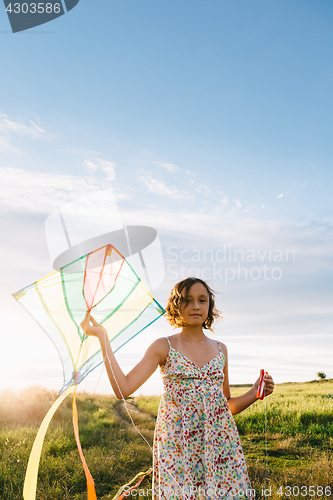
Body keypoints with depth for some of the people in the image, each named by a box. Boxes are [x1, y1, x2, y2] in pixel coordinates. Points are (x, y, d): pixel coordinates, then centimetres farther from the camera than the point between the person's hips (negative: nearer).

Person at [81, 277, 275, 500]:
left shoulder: (220, 349, 11)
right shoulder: (164, 347, 1)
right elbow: (123, 389, -10)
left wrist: (255, 394, -1)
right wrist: (102, 336, -12)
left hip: (220, 443, 3)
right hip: (177, 445, -3)